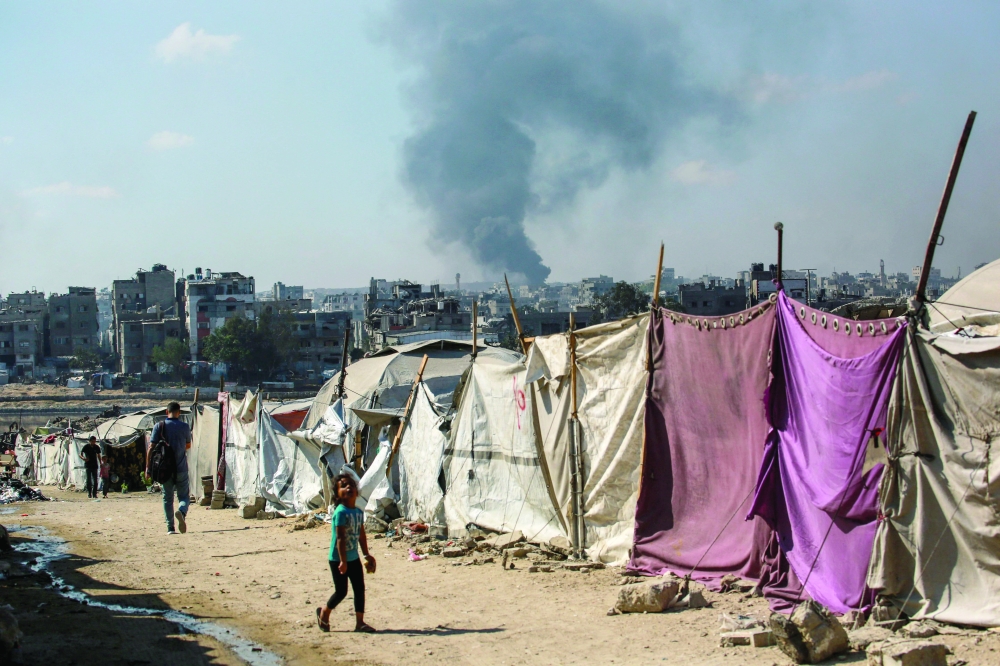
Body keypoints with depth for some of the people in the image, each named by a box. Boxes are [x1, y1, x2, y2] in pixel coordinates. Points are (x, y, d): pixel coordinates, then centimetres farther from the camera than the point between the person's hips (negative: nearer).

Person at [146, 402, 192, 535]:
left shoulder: (159, 426, -1)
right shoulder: (184, 427, 0)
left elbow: (151, 448, -6)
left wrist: (148, 467, -2)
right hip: (181, 469, -1)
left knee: (167, 498, 10)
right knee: (184, 496, 7)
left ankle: (170, 527, 4)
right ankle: (181, 511, -25)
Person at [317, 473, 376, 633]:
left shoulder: (359, 512, 5)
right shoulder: (341, 513, -19)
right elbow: (340, 538, -22)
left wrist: (367, 555, 17)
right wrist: (343, 561, -24)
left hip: (353, 558, 7)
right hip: (338, 559, -7)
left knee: (360, 589, 6)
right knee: (341, 591, 1)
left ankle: (360, 622, 13)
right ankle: (323, 613, 24)